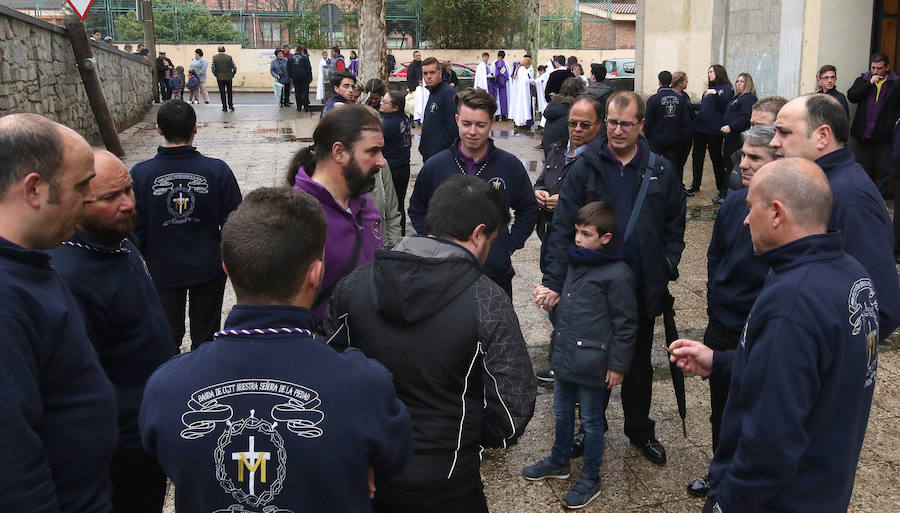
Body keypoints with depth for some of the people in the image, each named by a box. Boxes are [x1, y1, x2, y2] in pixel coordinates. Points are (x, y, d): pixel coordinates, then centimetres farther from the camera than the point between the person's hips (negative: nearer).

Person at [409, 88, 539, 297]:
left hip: (497, 273, 0)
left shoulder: (510, 165, -2)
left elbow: (528, 210, 11)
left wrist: (510, 246, 2)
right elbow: (417, 210, 11)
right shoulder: (435, 166, -3)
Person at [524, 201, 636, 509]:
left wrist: (618, 365, -12)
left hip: (591, 363, -8)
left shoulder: (617, 274, -19)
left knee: (591, 420, 9)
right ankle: (559, 462, 43)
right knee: (562, 412, 23)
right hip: (564, 355, 8)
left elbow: (626, 325, -14)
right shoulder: (575, 262, 6)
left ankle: (590, 479, 26)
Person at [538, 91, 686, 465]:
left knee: (639, 364, 18)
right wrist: (555, 281, -17)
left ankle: (640, 430, 37)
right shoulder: (586, 168, -4)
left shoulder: (660, 171, 2)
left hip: (642, 289, 2)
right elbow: (563, 227, -9)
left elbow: (674, 226, 9)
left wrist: (667, 268, -3)